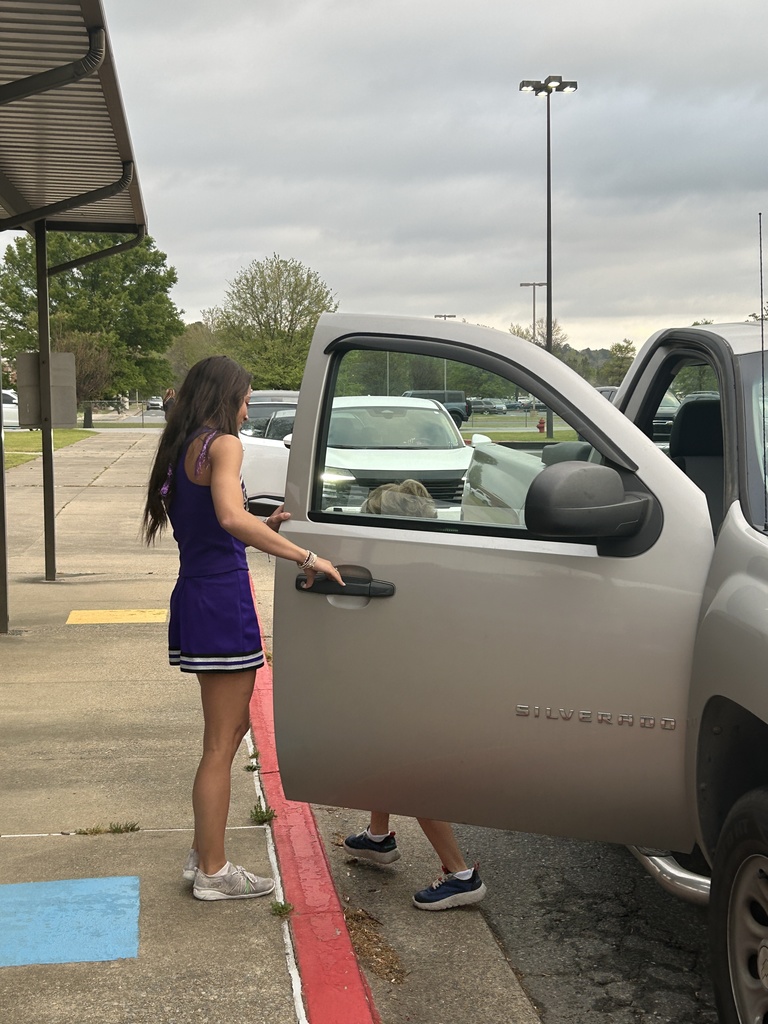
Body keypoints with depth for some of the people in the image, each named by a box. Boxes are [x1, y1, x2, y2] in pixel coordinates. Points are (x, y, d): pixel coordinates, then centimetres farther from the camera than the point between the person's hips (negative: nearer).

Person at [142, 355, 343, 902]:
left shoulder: (181, 449, 15)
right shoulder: (223, 445, -13)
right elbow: (231, 518, -31)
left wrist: (265, 524, 15)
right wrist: (305, 556, -31)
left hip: (195, 597, 9)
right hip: (222, 598, -9)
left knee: (229, 731, 21)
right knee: (222, 744, 1)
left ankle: (204, 852, 27)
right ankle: (212, 872, 11)